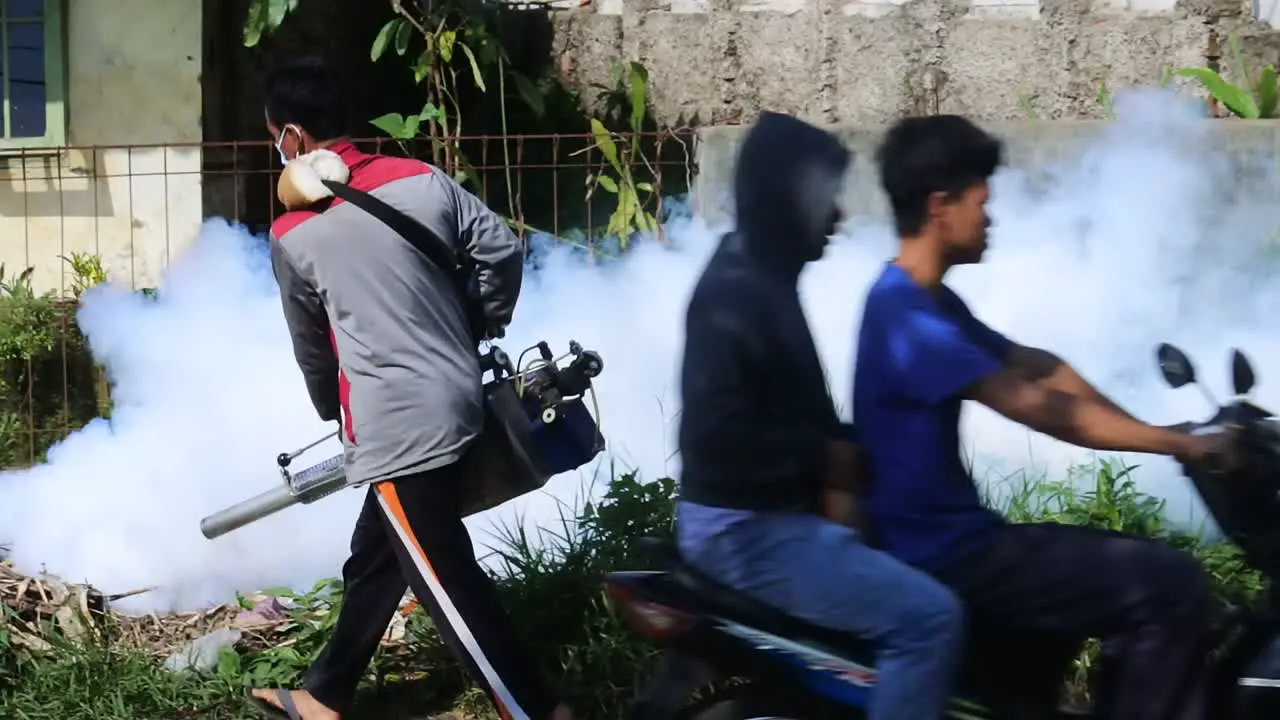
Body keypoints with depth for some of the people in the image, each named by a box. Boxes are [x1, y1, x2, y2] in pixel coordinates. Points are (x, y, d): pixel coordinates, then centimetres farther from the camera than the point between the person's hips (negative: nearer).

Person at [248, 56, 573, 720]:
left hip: (395, 427, -7)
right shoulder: (422, 180, 3)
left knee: (449, 585, -1)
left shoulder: (292, 234, -6)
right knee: (373, 561, 20)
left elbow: (311, 346, 8)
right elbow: (503, 250, 4)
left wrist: (335, 413, 26)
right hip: (458, 402, 7)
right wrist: (481, 331, 21)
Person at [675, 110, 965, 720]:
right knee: (929, 616, -19)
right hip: (744, 528, -11)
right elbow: (715, 433, -28)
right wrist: (827, 458, -20)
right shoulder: (736, 292, -19)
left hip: (774, 515, 11)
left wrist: (842, 447, 5)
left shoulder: (766, 280, 13)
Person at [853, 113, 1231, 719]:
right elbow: (1041, 409, -23)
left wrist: (1164, 436, 4)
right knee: (1171, 585, -14)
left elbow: (1036, 367, 10)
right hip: (943, 558, -10)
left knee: (1130, 565, 29)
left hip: (954, 538, 10)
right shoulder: (907, 316, -22)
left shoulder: (927, 302, 12)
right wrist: (1180, 444, -18)